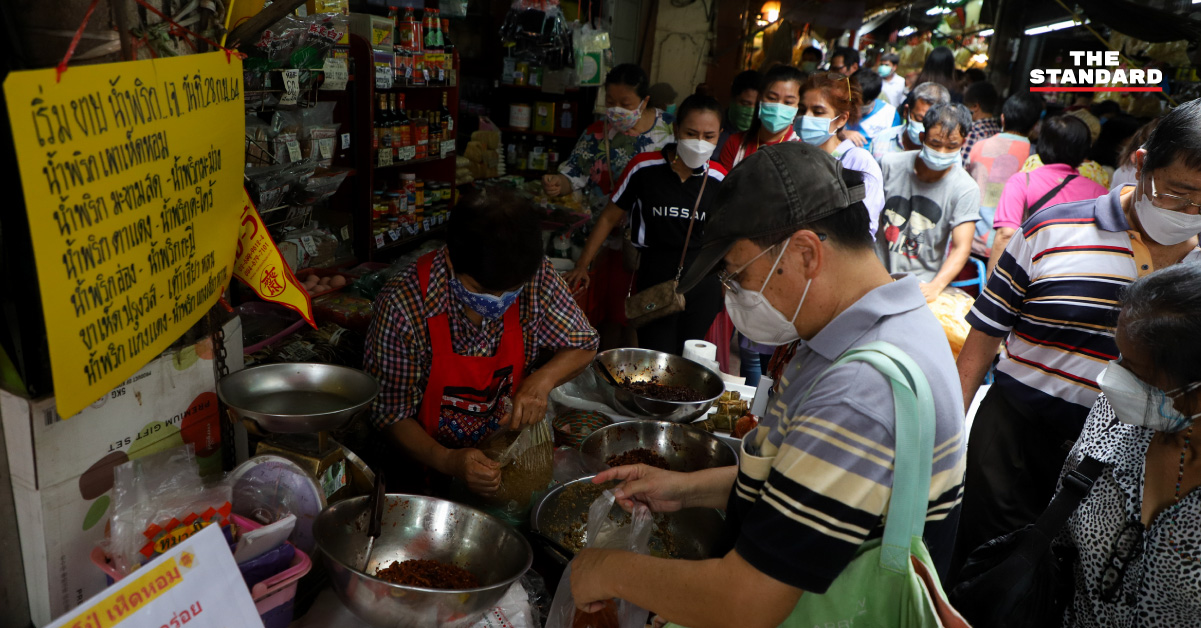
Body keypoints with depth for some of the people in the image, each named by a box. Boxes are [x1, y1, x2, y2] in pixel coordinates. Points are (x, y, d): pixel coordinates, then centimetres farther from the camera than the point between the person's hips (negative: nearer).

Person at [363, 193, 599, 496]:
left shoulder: (536, 277, -13)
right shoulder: (402, 306, -23)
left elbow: (583, 345, 4)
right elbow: (389, 414, -14)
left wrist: (542, 380, -17)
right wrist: (447, 461, -31)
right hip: (432, 463, -1)